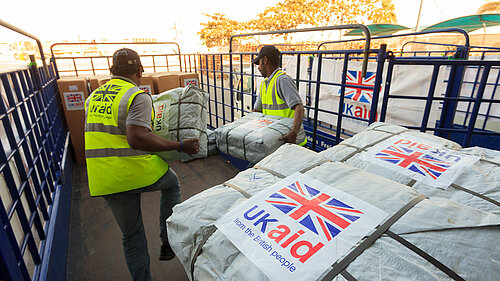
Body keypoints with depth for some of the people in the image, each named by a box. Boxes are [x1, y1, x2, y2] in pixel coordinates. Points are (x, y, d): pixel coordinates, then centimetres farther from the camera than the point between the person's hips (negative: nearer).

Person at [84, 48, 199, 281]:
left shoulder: (93, 97, 12)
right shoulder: (138, 97, -13)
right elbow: (137, 139, -26)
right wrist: (180, 146, -21)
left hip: (104, 181, 6)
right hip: (138, 172, -6)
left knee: (131, 235, 19)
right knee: (171, 183, 26)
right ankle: (168, 240, 25)